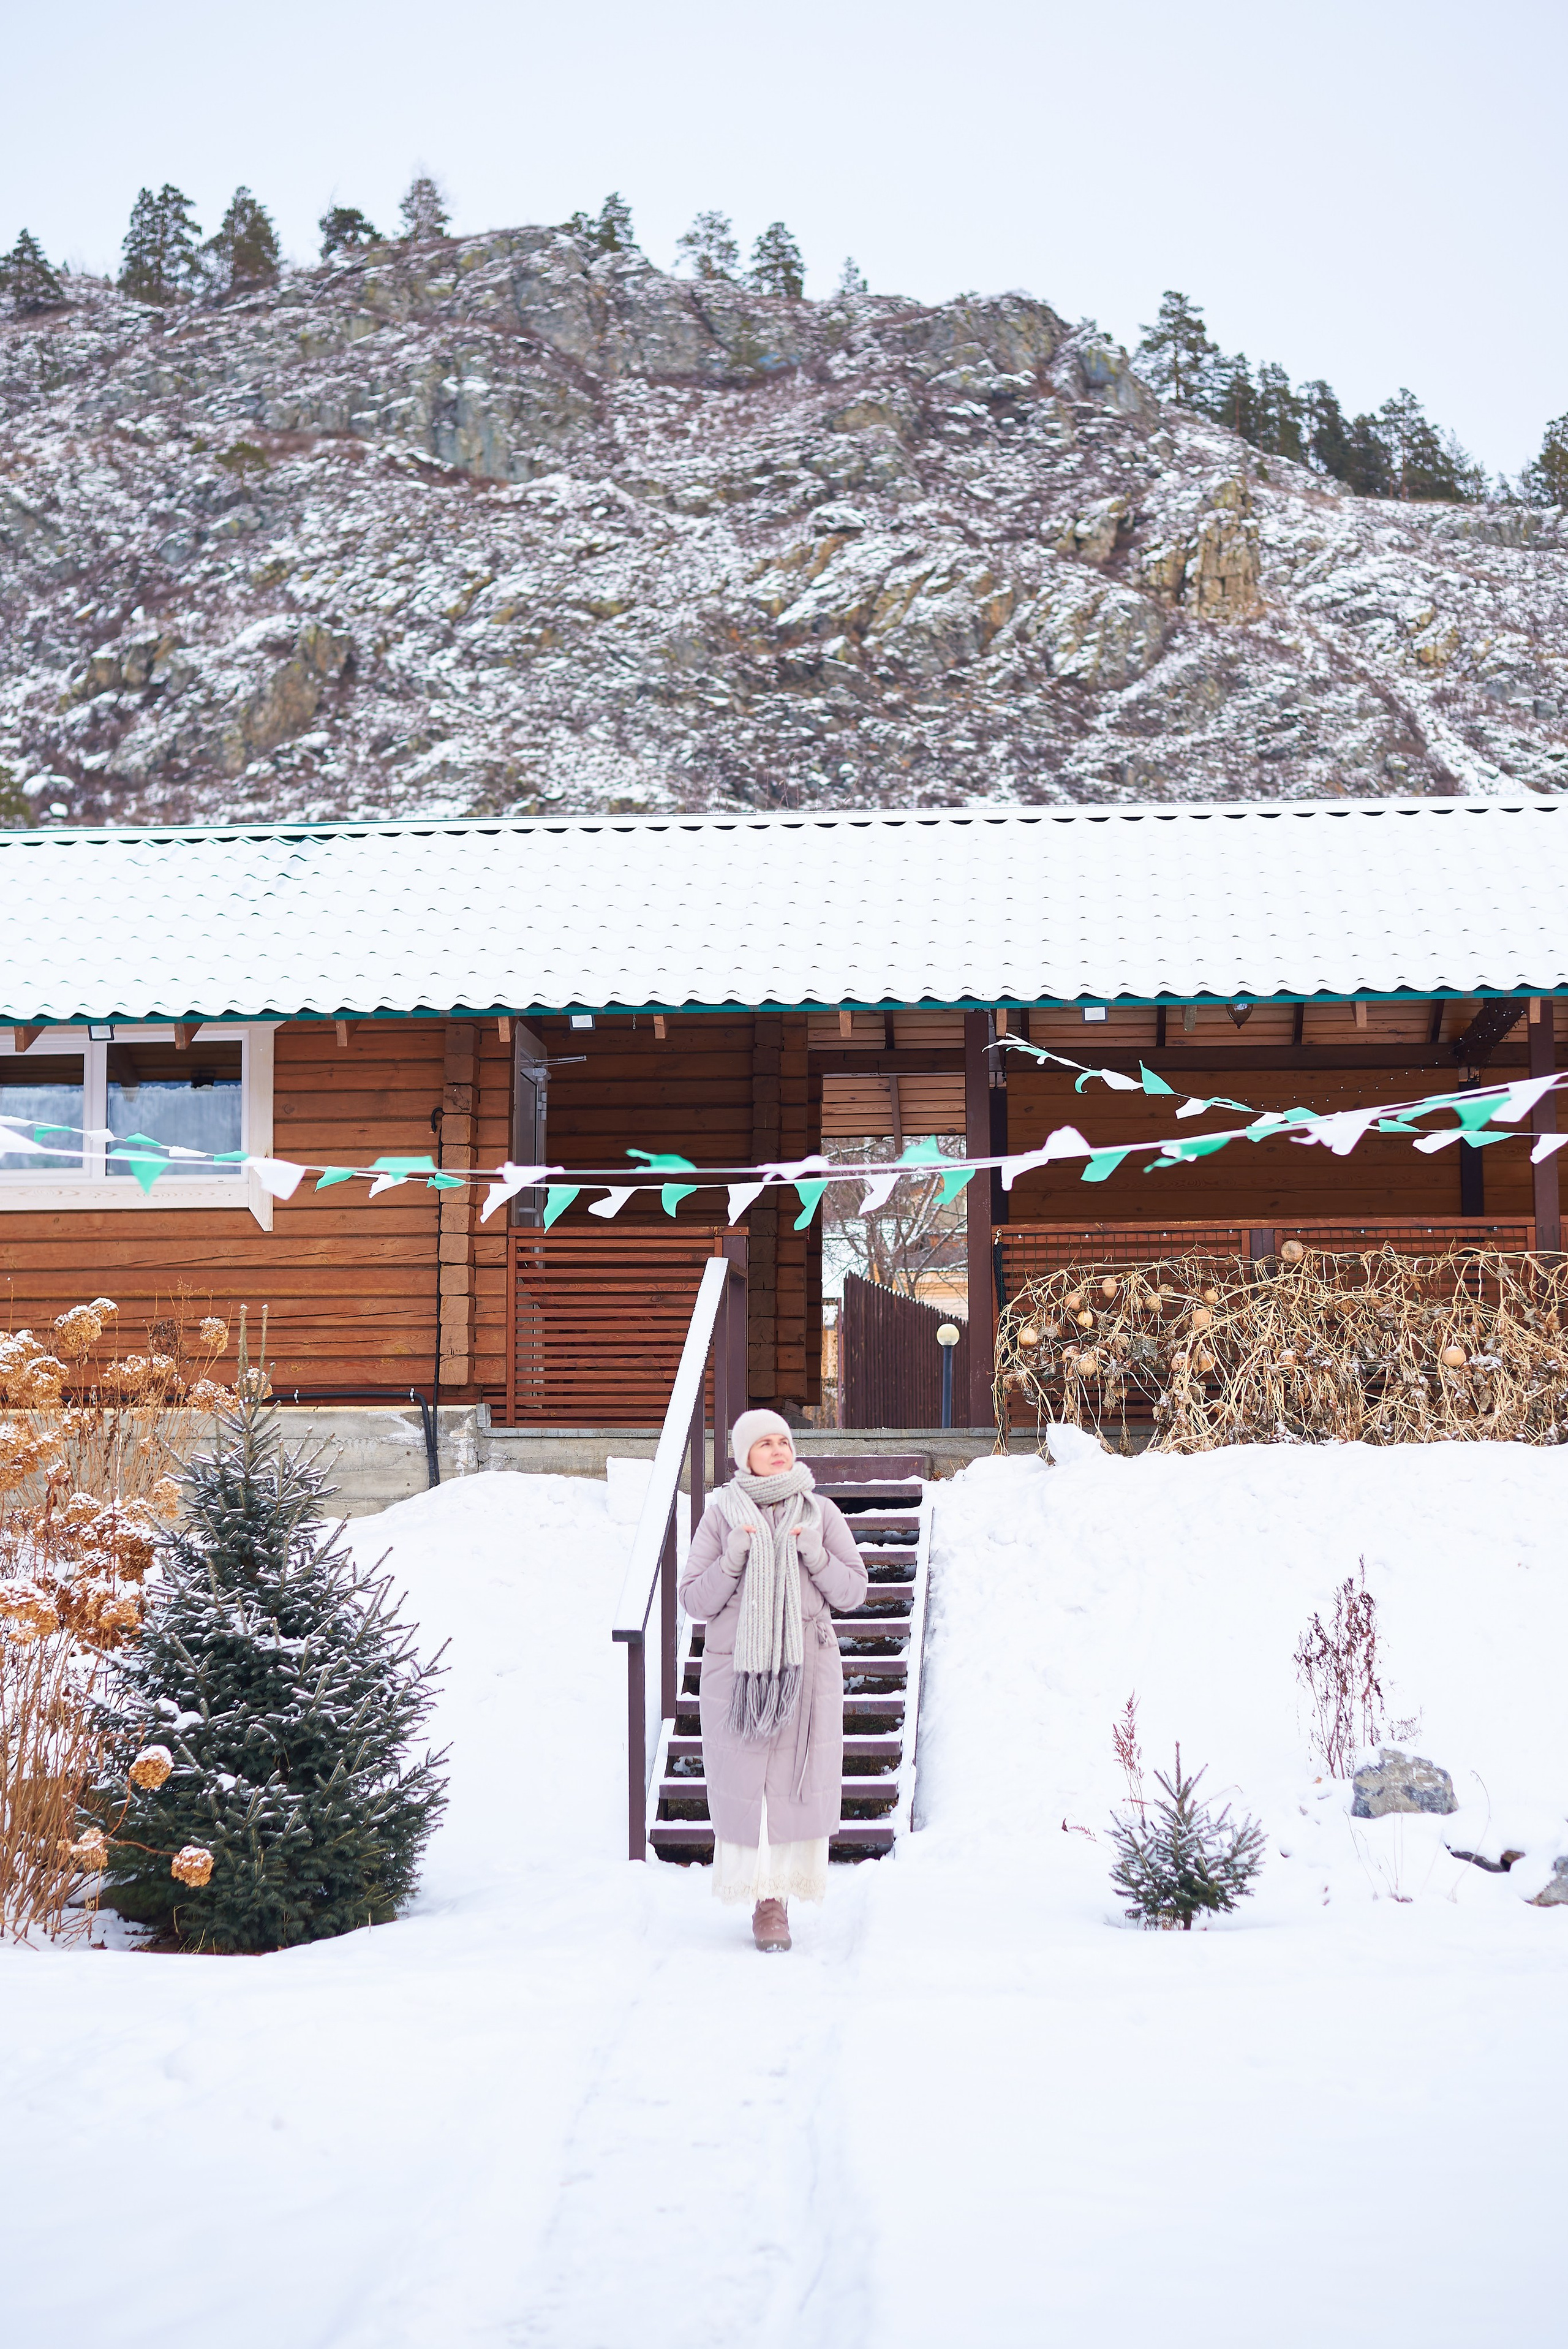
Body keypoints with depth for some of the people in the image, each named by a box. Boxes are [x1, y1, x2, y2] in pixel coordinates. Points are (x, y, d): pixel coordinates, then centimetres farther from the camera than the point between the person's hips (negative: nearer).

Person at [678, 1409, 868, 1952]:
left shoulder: (821, 1514, 4)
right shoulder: (721, 1515, 0)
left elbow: (852, 1591, 4)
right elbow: (695, 1599, 0)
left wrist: (816, 1556, -13)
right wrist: (733, 1559, -16)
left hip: (806, 1670, 1)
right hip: (736, 1668, -1)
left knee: (797, 1780, -2)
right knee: (744, 1780, -3)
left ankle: (781, 1895, 7)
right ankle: (762, 1898, 8)